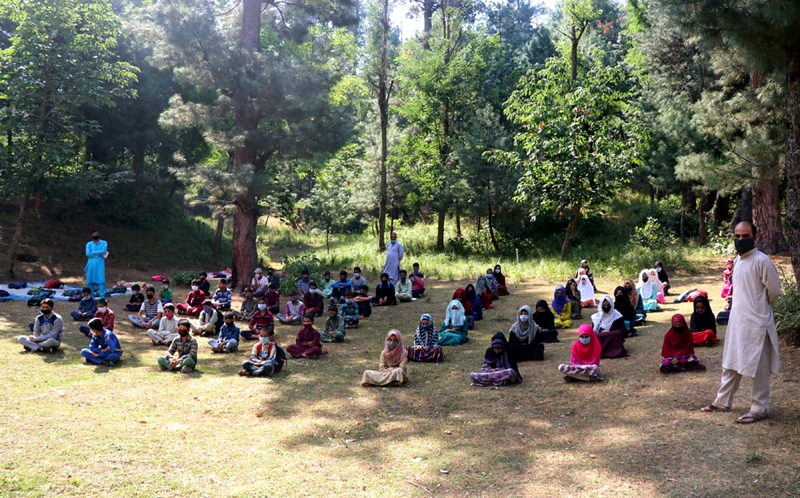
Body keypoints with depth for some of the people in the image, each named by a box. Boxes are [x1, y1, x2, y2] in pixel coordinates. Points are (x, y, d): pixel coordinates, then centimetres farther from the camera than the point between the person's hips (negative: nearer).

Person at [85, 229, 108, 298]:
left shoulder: (104, 243, 9)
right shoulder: (89, 244, 10)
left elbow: (103, 251, -10)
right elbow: (88, 254, -6)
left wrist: (93, 252, -6)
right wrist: (99, 254, -8)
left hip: (100, 264, -1)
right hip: (91, 264, 1)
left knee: (101, 280, -10)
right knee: (90, 281, 2)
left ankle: (102, 296, -11)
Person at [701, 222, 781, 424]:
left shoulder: (761, 260, -16)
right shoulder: (738, 260, 10)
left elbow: (774, 290, -12)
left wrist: (760, 307, 3)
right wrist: (753, 305, 10)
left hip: (756, 323, -8)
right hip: (737, 320, 8)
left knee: (758, 367, 2)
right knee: (730, 363, 16)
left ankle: (759, 409, 14)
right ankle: (723, 401, 27)